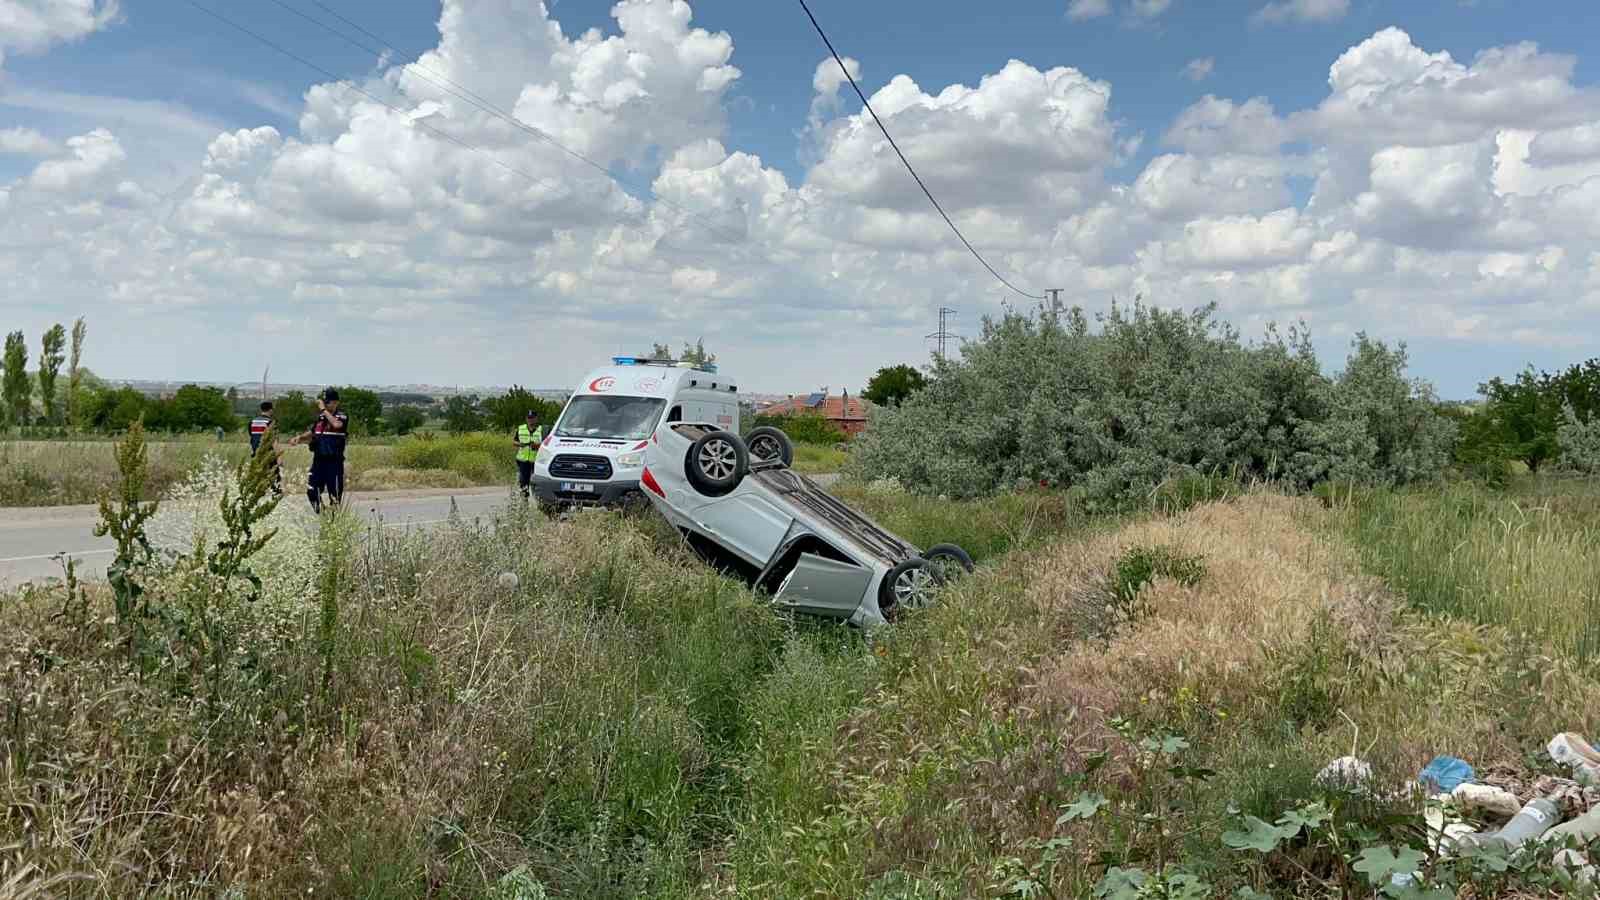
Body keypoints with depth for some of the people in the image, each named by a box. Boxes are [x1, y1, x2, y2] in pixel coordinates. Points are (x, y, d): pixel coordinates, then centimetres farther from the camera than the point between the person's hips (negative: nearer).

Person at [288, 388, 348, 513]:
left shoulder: (342, 417, -6)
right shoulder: (320, 418, 13)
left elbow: (336, 425, -30)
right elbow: (312, 433, 25)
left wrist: (324, 410, -21)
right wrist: (300, 438, 6)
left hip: (334, 461, -6)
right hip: (318, 460, 6)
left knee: (335, 493, -2)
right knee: (312, 491, 6)